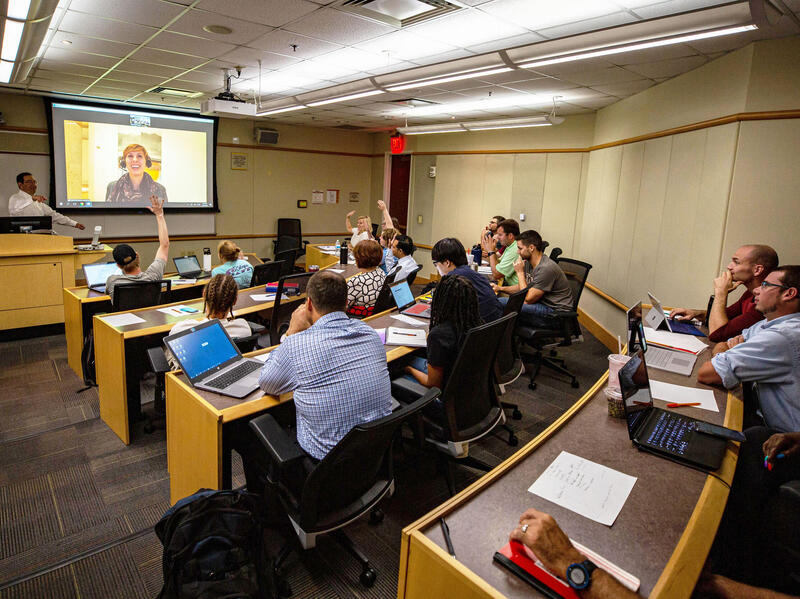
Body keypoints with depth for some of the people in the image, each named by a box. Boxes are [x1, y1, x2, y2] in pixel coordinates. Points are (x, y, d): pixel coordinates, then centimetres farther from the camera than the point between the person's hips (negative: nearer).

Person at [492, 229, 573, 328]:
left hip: (555, 312, -9)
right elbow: (524, 287, 21)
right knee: (499, 301, -1)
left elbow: (528, 299, -22)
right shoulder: (528, 262, 5)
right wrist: (500, 288, 7)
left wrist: (519, 272, -17)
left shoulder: (546, 268, -24)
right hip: (541, 303, 9)